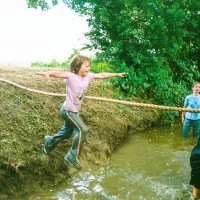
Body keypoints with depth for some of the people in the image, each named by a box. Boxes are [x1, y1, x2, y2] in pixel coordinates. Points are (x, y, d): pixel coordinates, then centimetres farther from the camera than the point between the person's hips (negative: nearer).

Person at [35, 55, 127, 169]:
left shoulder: (88, 76, 0)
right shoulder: (71, 76, -20)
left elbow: (101, 75, 9)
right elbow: (60, 74, -39)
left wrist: (117, 74, 15)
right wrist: (48, 73, -59)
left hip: (74, 111, 8)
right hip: (68, 110, -8)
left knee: (66, 133, 21)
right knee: (83, 130, -17)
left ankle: (49, 141, 46)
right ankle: (73, 156, -5)